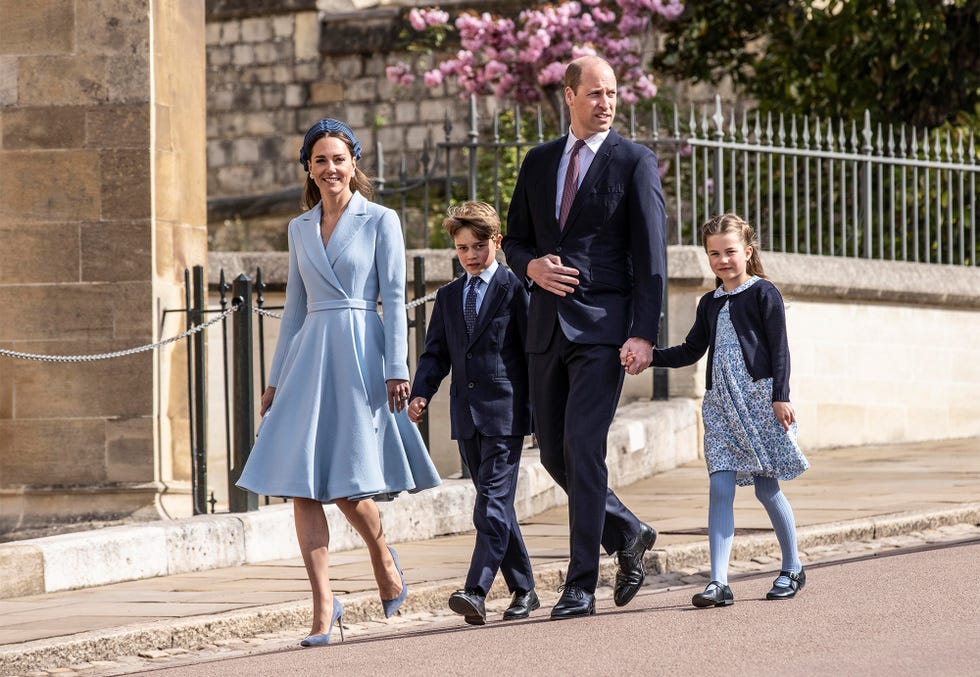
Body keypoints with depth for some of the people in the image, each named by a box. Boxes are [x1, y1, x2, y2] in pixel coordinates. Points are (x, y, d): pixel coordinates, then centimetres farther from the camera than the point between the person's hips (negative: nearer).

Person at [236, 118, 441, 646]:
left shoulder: (380, 221, 1)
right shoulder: (300, 228, 14)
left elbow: (394, 300, -3)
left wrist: (397, 370, -10)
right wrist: (276, 380, 15)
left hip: (360, 354, -4)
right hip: (308, 357, 5)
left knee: (346, 483, -8)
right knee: (302, 483, -6)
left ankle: (384, 558, 22)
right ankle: (324, 607, -6)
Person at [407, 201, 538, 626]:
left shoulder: (514, 289, -2)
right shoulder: (448, 296, 16)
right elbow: (436, 353, 15)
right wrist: (421, 393, -3)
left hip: (505, 412, -6)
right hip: (466, 415, 6)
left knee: (493, 503, -13)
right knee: (494, 505, 10)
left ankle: (476, 591, -22)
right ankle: (523, 589, 18)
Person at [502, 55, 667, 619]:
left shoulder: (635, 162, -2)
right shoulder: (539, 162, 14)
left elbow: (651, 255, -6)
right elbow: (515, 239, 20)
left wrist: (644, 335, -15)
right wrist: (531, 266, -4)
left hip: (603, 326, -6)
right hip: (548, 325, 6)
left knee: (583, 446, -13)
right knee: (554, 451, 8)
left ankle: (582, 585, -10)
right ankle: (627, 534, 29)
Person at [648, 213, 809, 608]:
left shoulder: (763, 293, -1)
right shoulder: (710, 303, 16)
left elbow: (779, 348, -5)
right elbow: (691, 351, 21)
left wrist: (780, 396, -13)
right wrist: (649, 357, 8)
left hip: (759, 398, -5)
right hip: (721, 404, 5)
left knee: (767, 488, 1)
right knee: (719, 490, -6)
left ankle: (792, 569, 19)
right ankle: (719, 582, -12)